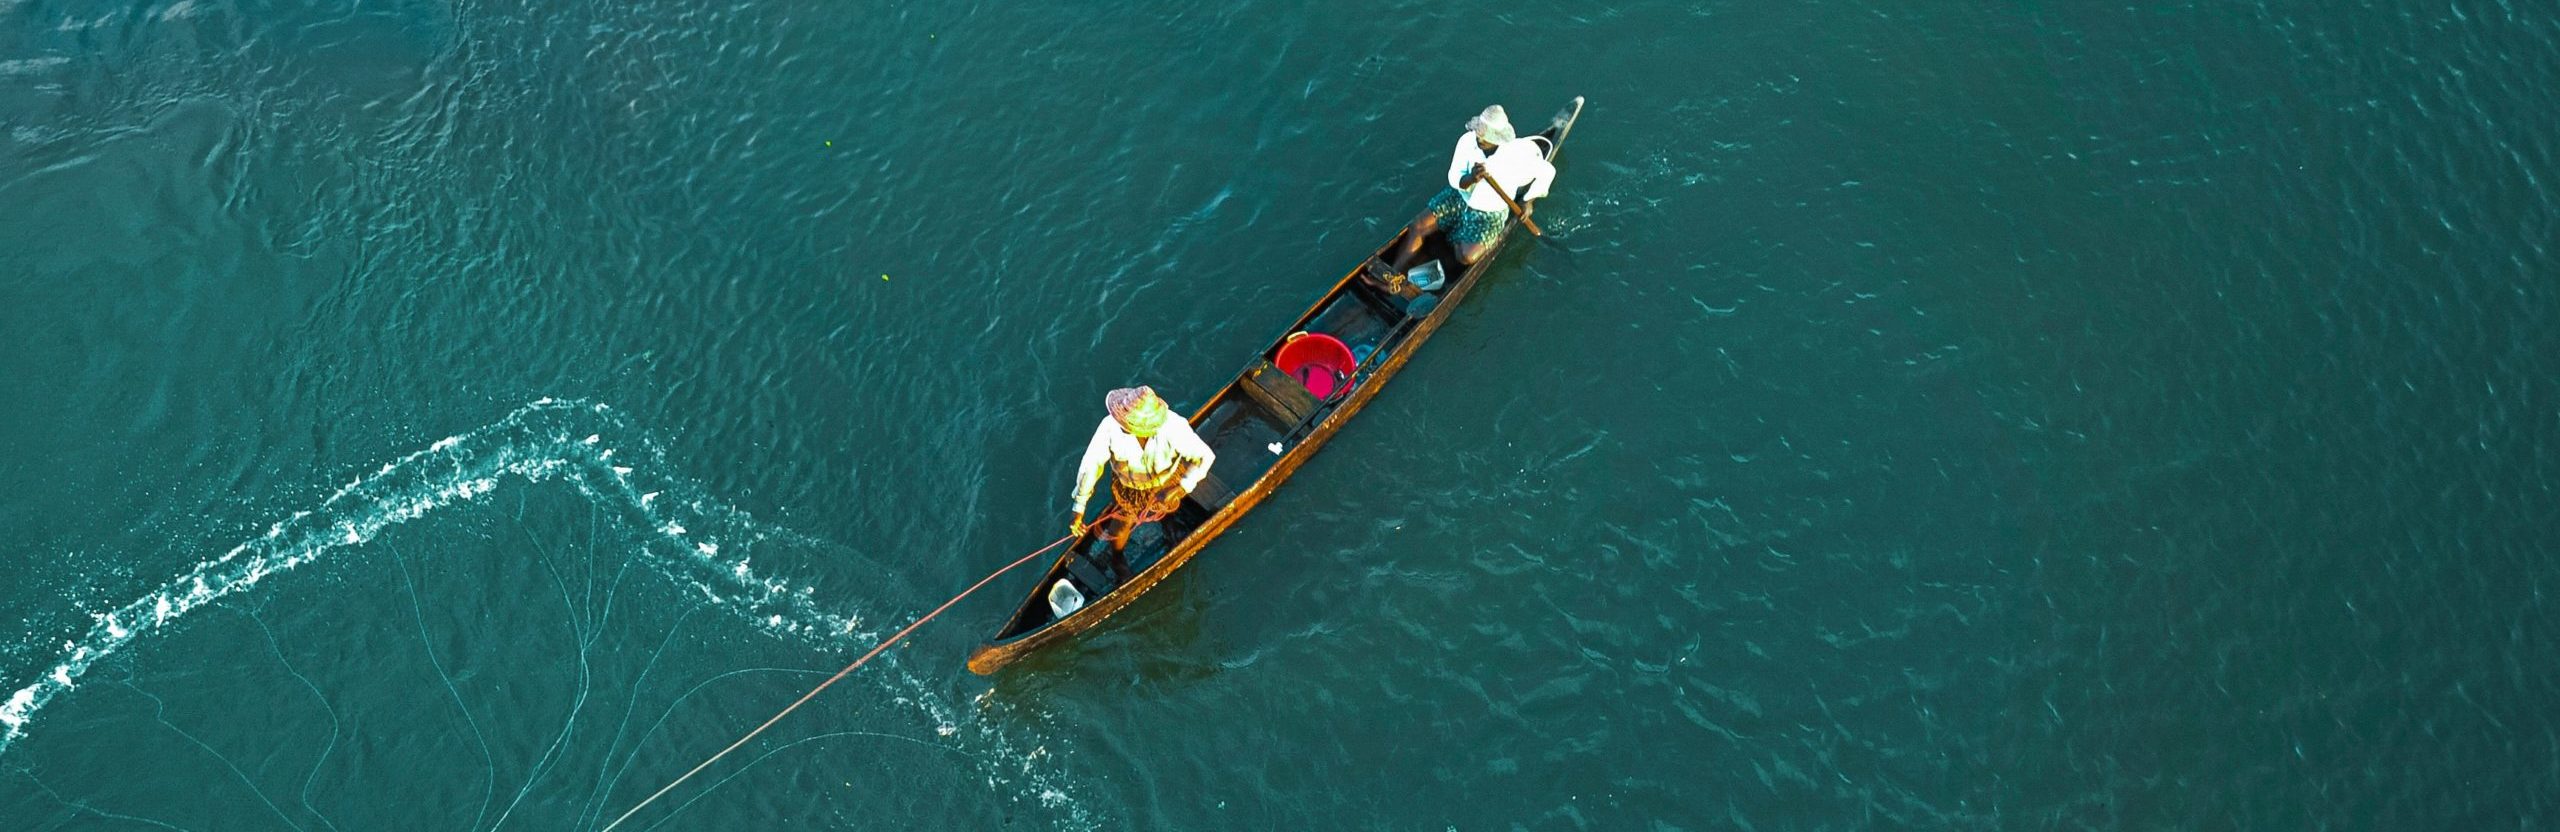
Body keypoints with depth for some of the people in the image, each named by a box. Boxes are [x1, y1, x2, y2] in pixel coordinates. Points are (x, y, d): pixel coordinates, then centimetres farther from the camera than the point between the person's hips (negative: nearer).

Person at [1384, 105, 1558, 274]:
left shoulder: (1516, 155, -24)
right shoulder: (1467, 141, -16)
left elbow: (1547, 172, -9)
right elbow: (1454, 178, -12)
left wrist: (1528, 200, -7)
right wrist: (1470, 179, -34)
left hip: (1490, 213, -3)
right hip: (1459, 198, 3)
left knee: (1467, 257, -26)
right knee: (1416, 228, -12)